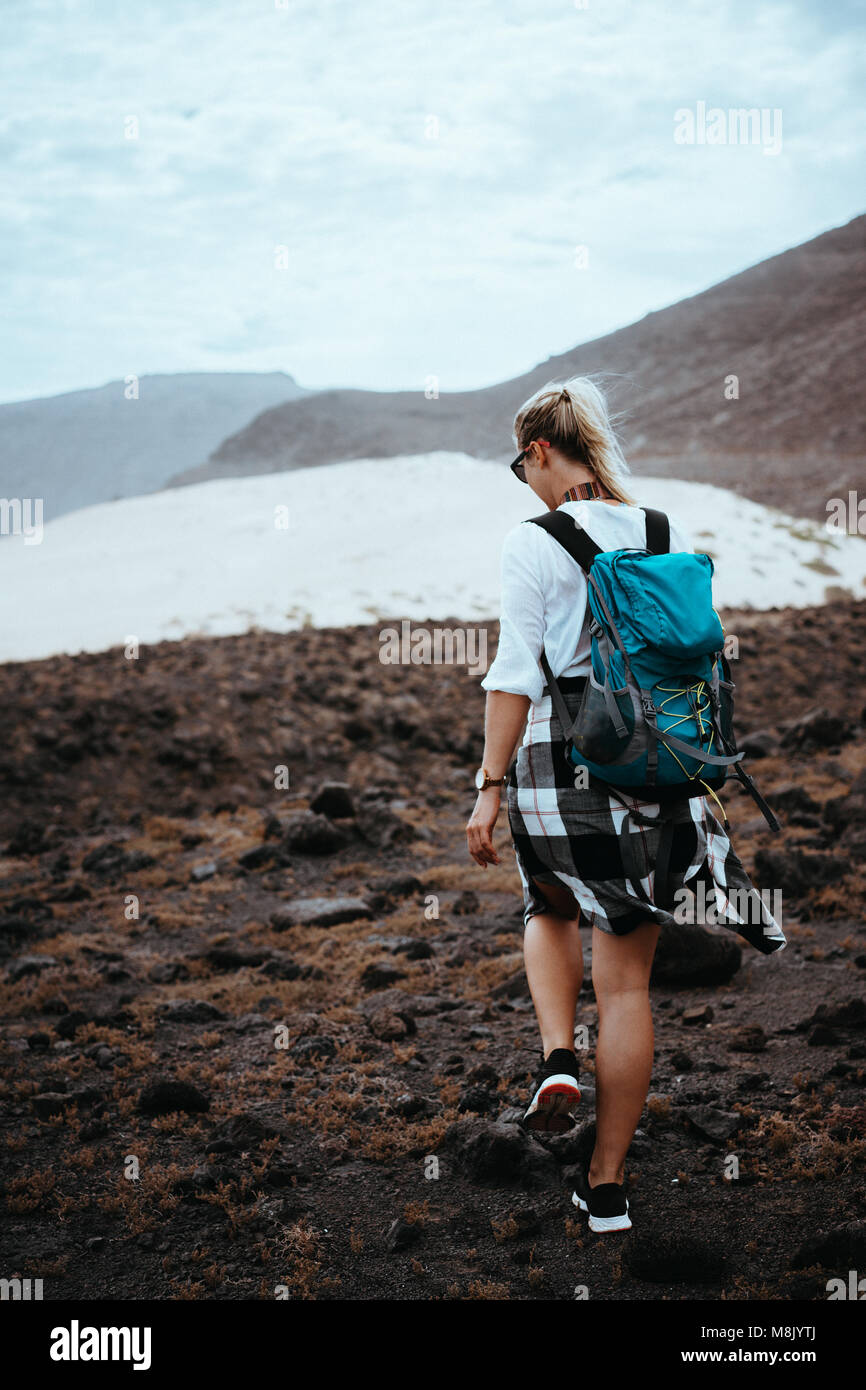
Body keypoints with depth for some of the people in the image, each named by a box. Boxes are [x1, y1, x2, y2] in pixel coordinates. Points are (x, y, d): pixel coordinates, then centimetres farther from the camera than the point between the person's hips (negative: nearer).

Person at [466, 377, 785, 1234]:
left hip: (556, 752, -3)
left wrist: (491, 786, -8)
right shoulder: (668, 535, 5)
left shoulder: (533, 543, -9)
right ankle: (606, 1185, 17)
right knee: (627, 976, 10)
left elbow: (515, 678, -12)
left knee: (551, 912, 30)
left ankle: (556, 1054, 6)